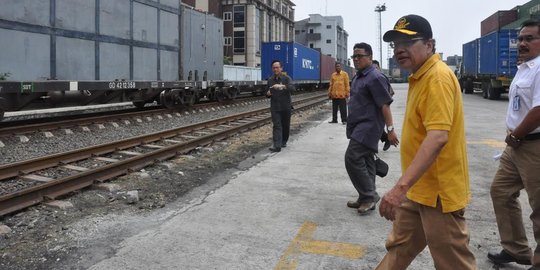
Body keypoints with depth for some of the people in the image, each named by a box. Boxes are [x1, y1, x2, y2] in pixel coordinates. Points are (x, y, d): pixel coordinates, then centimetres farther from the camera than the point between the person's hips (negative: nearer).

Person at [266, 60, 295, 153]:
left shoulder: (287, 78, -4)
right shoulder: (270, 80, 9)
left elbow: (292, 88, -24)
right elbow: (268, 93, 21)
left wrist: (282, 86, -40)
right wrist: (268, 93, -4)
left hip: (286, 107, -1)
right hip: (275, 107, 2)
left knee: (285, 126, 10)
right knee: (276, 126, -9)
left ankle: (284, 141, 31)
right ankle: (277, 146, -15)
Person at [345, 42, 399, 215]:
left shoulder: (375, 77, -14)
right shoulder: (358, 77, 15)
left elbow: (385, 105, -18)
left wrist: (390, 129, -21)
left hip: (368, 126, -10)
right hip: (360, 127, 10)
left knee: (353, 158, -15)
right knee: (364, 161, 12)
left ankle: (369, 196, -4)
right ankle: (366, 199, 20)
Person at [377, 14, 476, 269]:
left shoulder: (438, 77, -19)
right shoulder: (420, 76, 11)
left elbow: (438, 137, -31)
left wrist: (400, 186, -37)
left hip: (438, 190, -9)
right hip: (419, 187, 9)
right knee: (398, 248, 21)